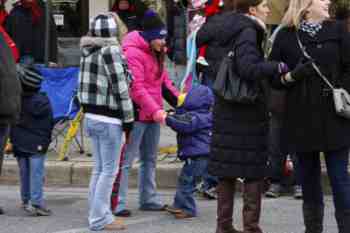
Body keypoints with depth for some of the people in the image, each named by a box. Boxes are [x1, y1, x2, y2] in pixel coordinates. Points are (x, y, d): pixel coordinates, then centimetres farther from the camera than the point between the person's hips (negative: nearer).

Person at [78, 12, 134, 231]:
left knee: (99, 169, 15)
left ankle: (97, 215, 19)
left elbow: (89, 84, 11)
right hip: (109, 119, -8)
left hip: (92, 116, 8)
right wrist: (128, 118, -9)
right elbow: (120, 88, -16)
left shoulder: (89, 52, 9)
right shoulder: (111, 51, -15)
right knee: (109, 170, -2)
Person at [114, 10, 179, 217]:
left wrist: (178, 100, 7)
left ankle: (149, 199, 28)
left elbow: (164, 80, 20)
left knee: (150, 159, 18)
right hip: (137, 114, -10)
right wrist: (155, 110, -28)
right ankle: (118, 203, -6)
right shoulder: (133, 53, -16)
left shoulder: (156, 54, 15)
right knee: (127, 159, -8)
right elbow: (136, 88, -23)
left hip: (153, 114, 10)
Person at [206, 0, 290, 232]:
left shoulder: (226, 29, 10)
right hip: (249, 111, -8)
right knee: (254, 171, 0)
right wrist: (278, 67, -16)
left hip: (225, 109, 8)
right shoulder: (248, 32, -15)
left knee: (227, 171, 12)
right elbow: (249, 68, -26)